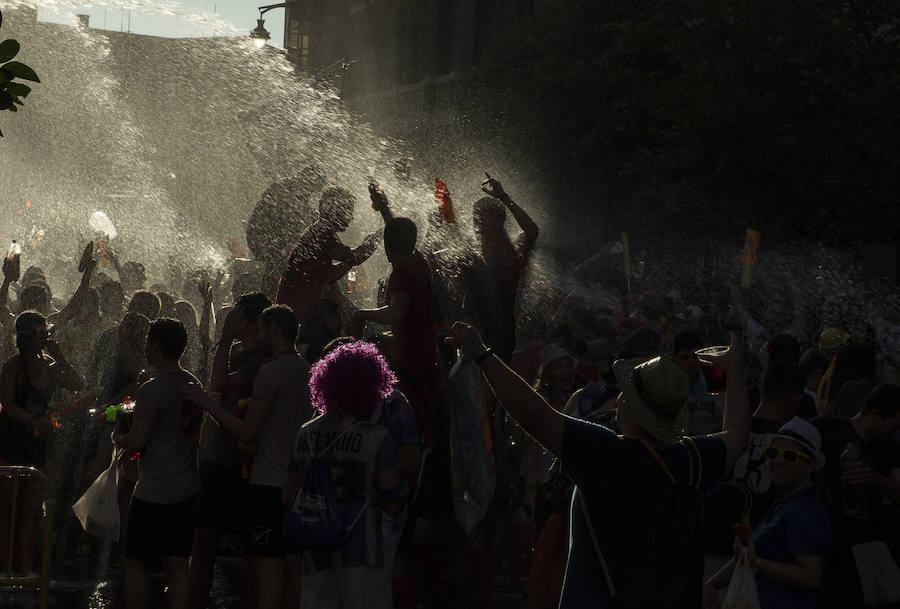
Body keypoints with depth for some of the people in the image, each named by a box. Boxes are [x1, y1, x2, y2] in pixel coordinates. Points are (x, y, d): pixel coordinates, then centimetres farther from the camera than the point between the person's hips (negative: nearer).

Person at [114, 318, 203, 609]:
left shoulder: (153, 390, -17)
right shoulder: (193, 384, 9)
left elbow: (137, 440, -21)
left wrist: (118, 438, 2)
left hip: (154, 492, -8)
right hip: (187, 489, 8)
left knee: (136, 564, 3)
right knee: (177, 565, 8)